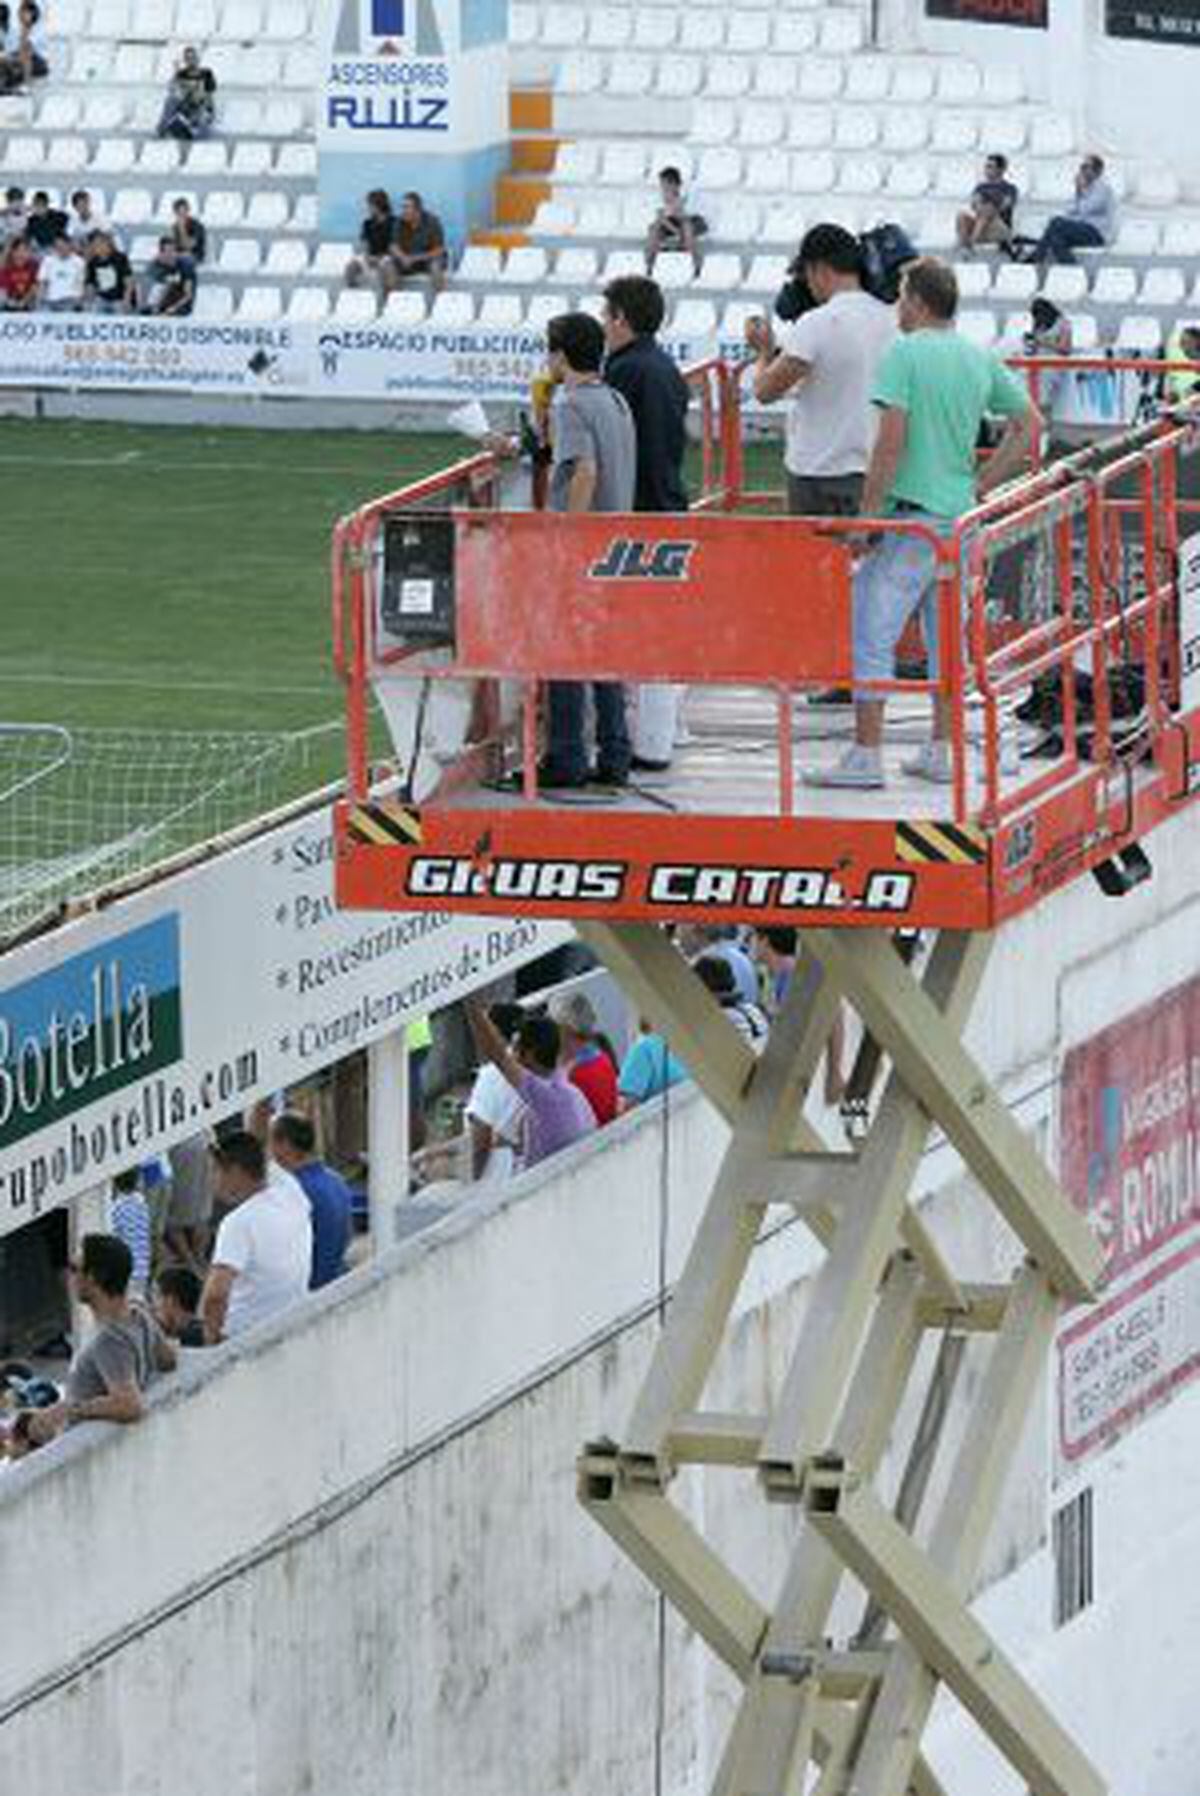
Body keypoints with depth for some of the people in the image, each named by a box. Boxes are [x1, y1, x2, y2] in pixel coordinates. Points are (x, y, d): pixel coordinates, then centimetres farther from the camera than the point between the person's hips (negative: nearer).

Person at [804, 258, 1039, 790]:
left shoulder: (904, 355, -11)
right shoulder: (982, 360, 9)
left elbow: (892, 441, -18)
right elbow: (1028, 426, 14)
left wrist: (868, 513, -12)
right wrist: (980, 487, 15)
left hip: (910, 515, -7)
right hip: (961, 518, 7)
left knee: (870, 634, -3)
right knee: (948, 636, 14)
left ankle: (866, 755, -5)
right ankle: (941, 753, 17)